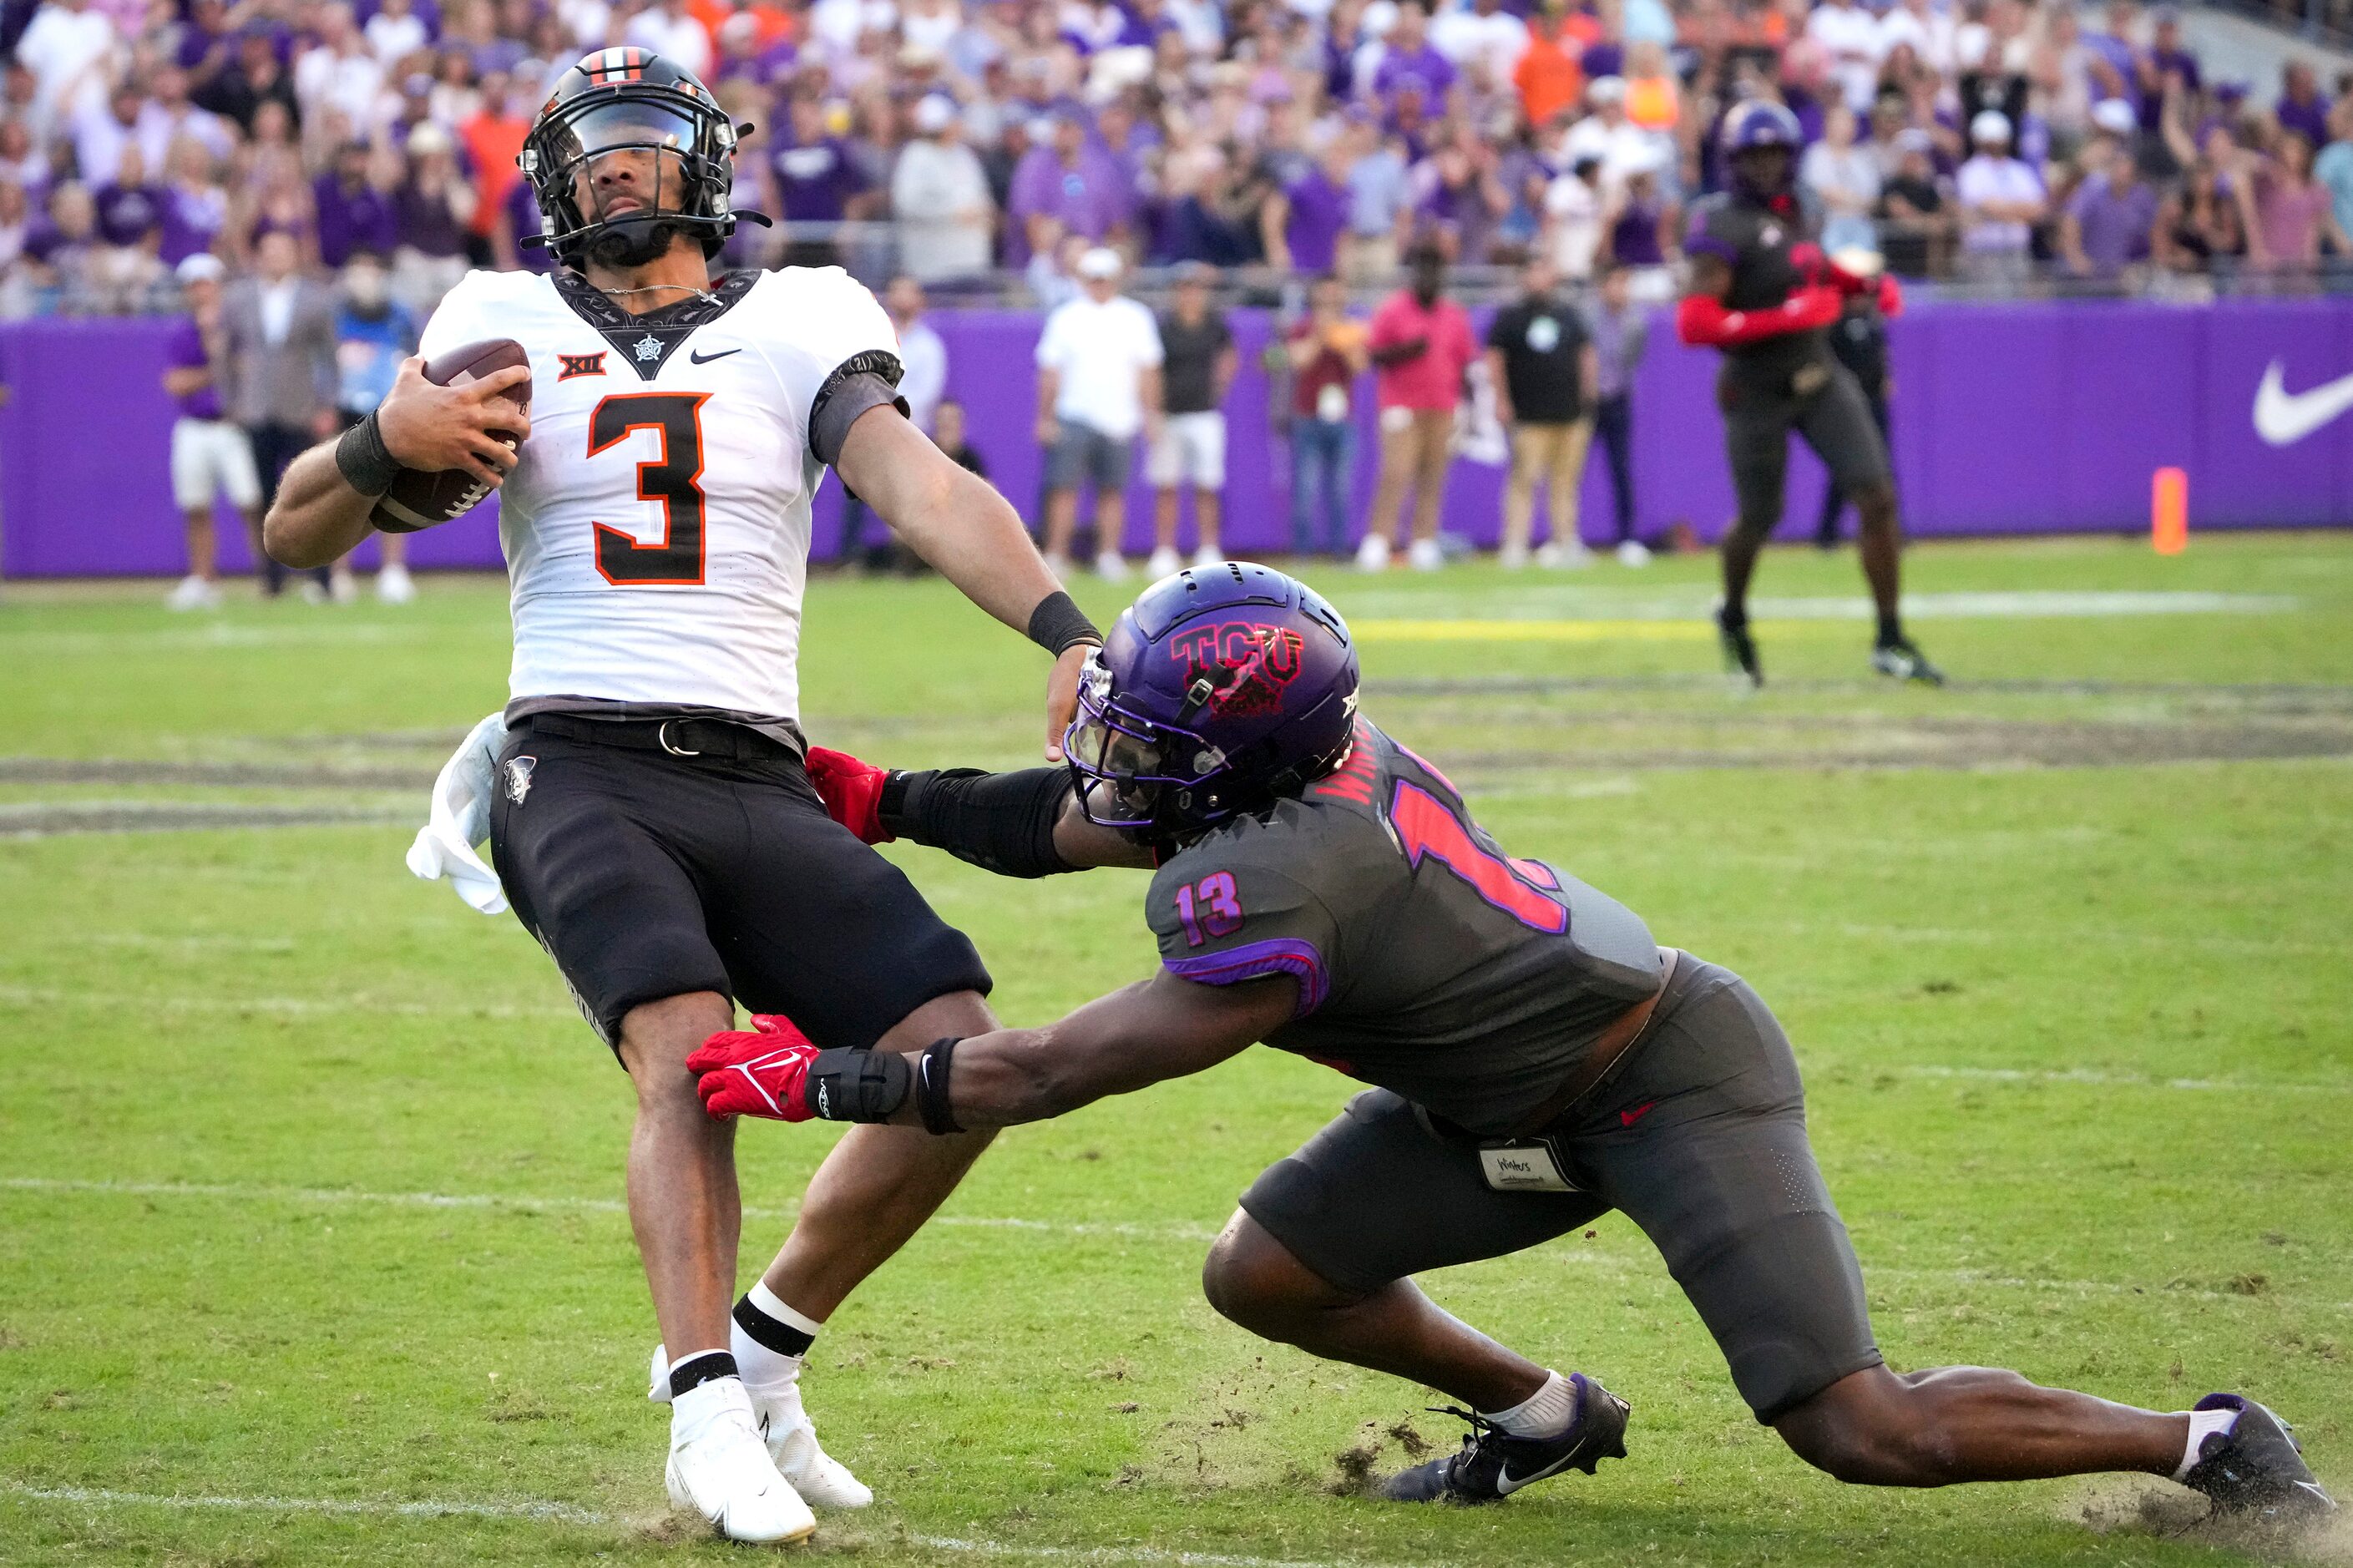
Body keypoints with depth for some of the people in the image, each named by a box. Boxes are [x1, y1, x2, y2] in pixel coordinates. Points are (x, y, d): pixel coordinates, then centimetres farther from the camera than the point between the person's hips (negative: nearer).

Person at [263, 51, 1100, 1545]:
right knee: (690, 1047, -29)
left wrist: (1066, 631, -22)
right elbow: (295, 535, 12)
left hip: (758, 786, 2)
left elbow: (927, 492, -4)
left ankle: (764, 1355, 6)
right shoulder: (506, 330, 11)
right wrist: (388, 443, -10)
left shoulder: (797, 326, 11)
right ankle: (709, 1417, -32)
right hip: (578, 764, -2)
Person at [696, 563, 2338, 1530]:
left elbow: (1043, 1072, -25)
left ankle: (2209, 1443, 2)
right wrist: (889, 801, 7)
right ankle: (1543, 1412, 27)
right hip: (1521, 1102, 9)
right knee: (1261, 1273, 4)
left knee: (1868, 1432, -15)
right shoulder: (1307, 757, -9)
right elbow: (1080, 825, 11)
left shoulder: (1280, 898, -32)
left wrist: (822, 1080, -18)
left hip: (1675, 1082, -9)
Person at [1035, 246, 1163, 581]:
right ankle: (1056, 557, -7)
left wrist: (1151, 415, 4)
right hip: (1075, 418, -1)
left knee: (1113, 490, 3)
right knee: (1065, 487, -8)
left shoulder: (1135, 317, 8)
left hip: (1120, 418, 1)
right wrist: (1045, 418, 1)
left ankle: (1109, 555, 7)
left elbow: (1147, 371, 9)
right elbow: (1050, 372, 6)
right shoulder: (1066, 317, 6)